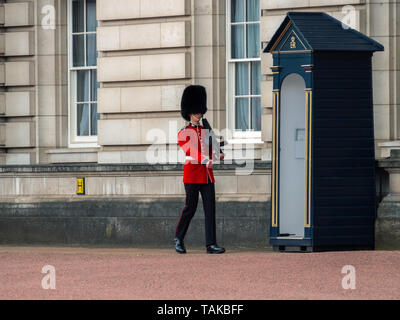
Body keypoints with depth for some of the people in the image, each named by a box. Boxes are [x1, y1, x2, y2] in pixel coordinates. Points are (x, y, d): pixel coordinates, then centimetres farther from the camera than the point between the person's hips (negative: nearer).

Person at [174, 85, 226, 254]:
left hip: (207, 174, 6)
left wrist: (217, 156, -9)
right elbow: (190, 151, -13)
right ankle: (178, 238, 17)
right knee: (190, 207, -2)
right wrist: (207, 161, -26)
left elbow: (210, 149, 15)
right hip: (192, 173, -6)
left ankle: (211, 244, -3)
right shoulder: (184, 132, -2)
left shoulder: (205, 131, 17)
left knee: (210, 208, -2)